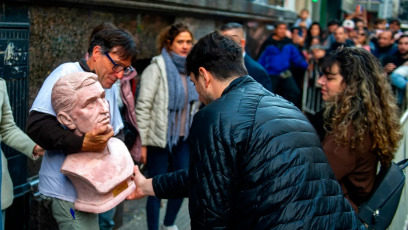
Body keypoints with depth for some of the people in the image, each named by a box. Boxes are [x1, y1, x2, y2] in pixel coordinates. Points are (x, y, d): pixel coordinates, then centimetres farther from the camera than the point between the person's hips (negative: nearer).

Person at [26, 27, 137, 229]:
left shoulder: (111, 88, 14)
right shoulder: (67, 73, -12)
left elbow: (117, 135, 17)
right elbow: (36, 124, -21)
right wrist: (82, 144, -31)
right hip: (67, 191, -8)